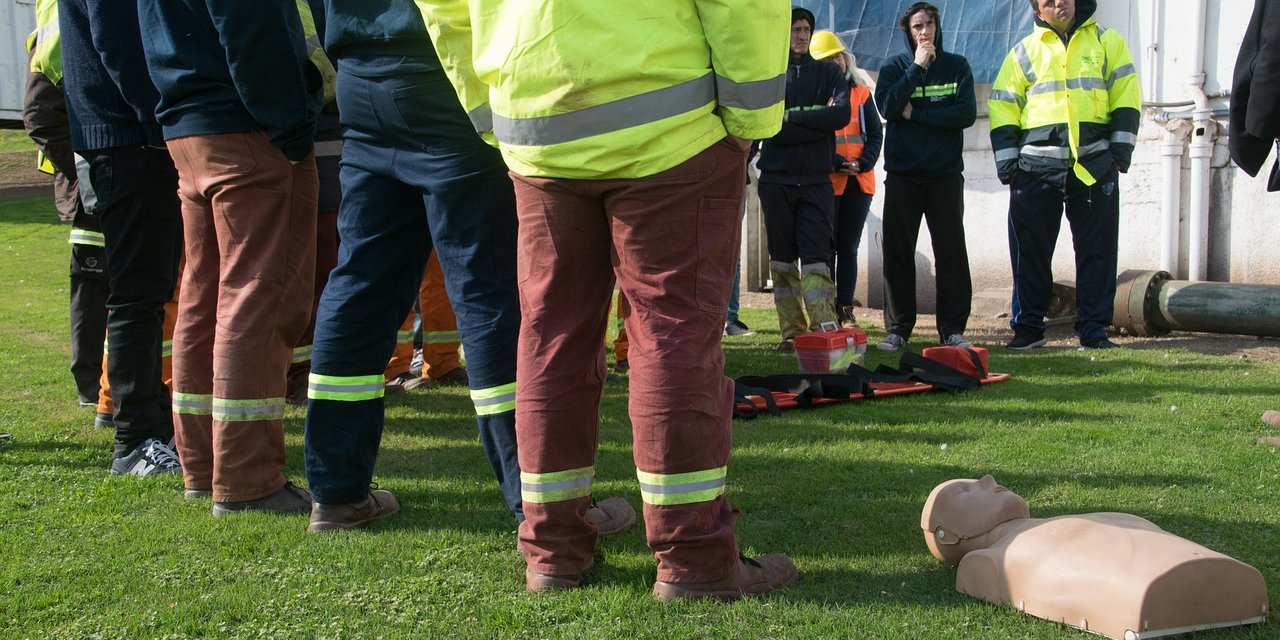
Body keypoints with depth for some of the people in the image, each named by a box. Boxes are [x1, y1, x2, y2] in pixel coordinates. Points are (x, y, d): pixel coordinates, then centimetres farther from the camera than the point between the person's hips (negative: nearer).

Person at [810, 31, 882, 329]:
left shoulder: (862, 94, 13)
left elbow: (875, 133, 8)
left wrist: (864, 163, -9)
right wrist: (837, 163, -16)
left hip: (859, 182, 3)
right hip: (826, 182, -3)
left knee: (848, 248, 7)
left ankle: (845, 310, 10)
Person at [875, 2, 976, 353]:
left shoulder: (957, 66, 6)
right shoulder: (894, 67, 6)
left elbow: (967, 113, -7)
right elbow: (888, 107, -12)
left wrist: (915, 113, -10)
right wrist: (917, 67, -11)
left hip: (946, 173, 0)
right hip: (902, 175, 0)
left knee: (951, 252, -1)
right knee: (898, 252, 1)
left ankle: (953, 329, 4)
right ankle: (898, 329, 7)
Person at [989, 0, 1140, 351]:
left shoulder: (1107, 41, 10)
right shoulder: (1024, 51, 9)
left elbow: (1127, 96, 8)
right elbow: (1002, 105, 8)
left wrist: (1121, 147, -1)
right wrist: (1006, 161, 0)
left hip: (1094, 166, 0)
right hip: (1035, 167, 0)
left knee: (1097, 252, 1)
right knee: (1030, 252, 3)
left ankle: (1093, 329, 8)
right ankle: (1028, 327, 13)